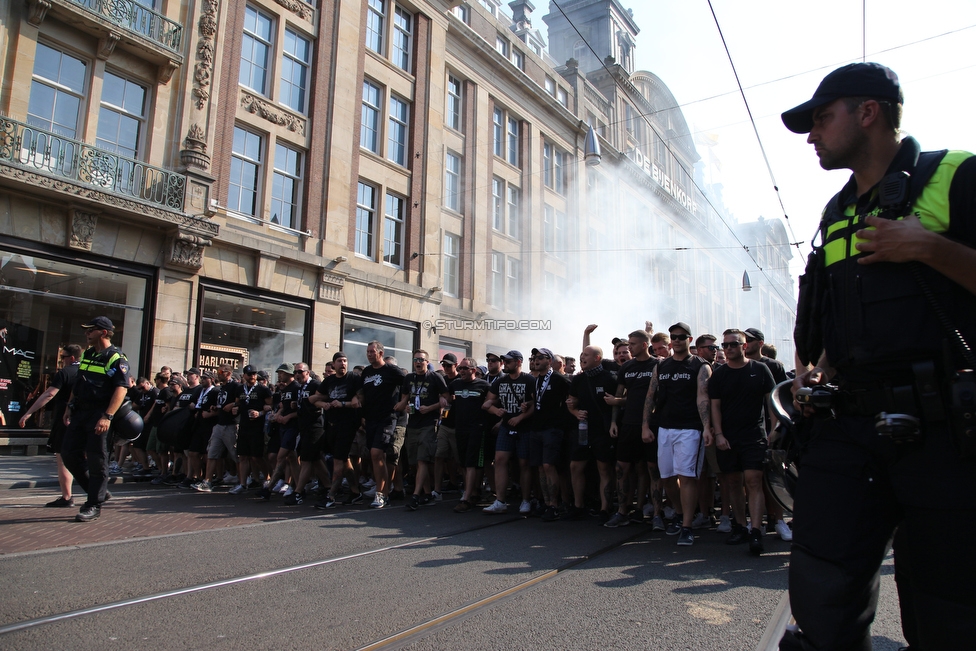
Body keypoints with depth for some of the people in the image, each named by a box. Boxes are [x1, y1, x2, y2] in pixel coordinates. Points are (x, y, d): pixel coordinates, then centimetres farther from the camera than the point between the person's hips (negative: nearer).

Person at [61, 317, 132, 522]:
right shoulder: (86, 354, 14)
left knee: (96, 459, -3)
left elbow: (121, 389, -20)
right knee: (69, 454, 8)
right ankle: (98, 492, 22)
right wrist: (70, 407, 16)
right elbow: (77, 384, 23)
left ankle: (95, 505, 8)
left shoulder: (116, 358, -12)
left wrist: (107, 417, -27)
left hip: (99, 415, -8)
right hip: (80, 413, 8)